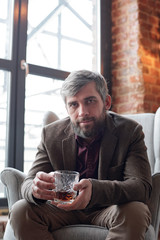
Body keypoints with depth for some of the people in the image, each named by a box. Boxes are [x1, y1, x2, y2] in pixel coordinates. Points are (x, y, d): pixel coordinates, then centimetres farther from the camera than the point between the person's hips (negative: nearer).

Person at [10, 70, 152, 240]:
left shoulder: (130, 131, -11)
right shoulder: (51, 134, -4)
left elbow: (142, 186, -23)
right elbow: (28, 183, -7)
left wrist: (94, 190, -44)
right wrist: (36, 189, -36)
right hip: (63, 208, 2)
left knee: (136, 212, -33)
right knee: (21, 210, -23)